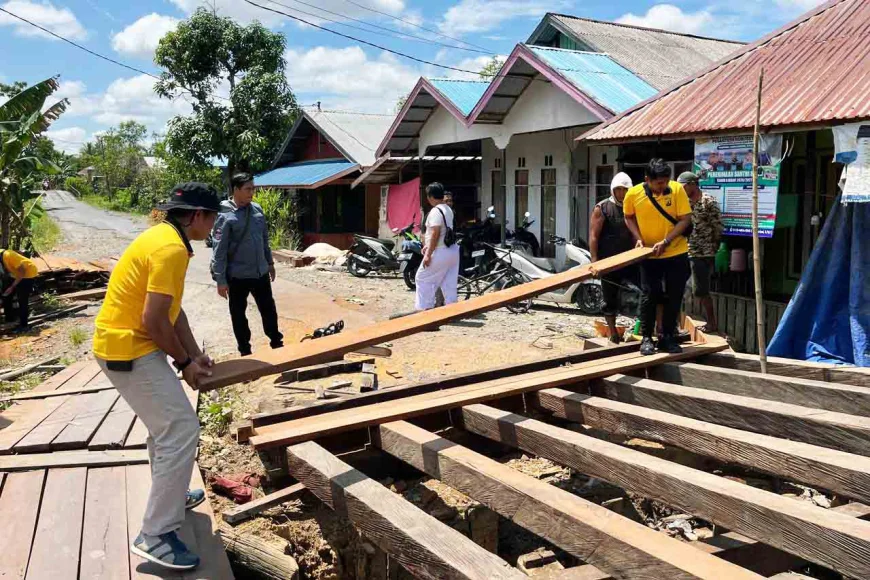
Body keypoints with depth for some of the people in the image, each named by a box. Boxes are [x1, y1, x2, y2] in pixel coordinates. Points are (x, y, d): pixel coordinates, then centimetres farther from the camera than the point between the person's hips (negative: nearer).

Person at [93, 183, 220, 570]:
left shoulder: (164, 238, 13)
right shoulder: (171, 248, -21)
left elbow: (173, 309, 16)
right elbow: (154, 319, -24)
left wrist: (194, 354, 11)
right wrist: (184, 362, -10)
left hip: (123, 344, 11)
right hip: (130, 351, -11)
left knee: (164, 422, 25)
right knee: (181, 432, -10)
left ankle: (169, 497, 42)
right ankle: (155, 535, -5)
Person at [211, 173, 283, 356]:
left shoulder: (257, 210, 2)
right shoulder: (225, 216, -15)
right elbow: (219, 251, -15)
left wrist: (270, 262, 18)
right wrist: (221, 280, -15)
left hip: (261, 273, 5)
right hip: (238, 277, -5)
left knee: (269, 310, 15)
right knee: (239, 315, 9)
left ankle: (277, 344, 30)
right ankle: (245, 351, 23)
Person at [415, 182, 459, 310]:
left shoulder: (435, 211, -17)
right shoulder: (448, 209, 13)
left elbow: (435, 233, -24)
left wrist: (428, 254, -23)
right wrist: (428, 245, 25)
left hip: (440, 252, -9)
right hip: (452, 250, 9)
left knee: (423, 278, 3)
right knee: (449, 282, 12)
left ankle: (425, 308, 5)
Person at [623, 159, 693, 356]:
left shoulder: (677, 189, -13)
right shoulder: (633, 194, -11)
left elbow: (685, 219, -11)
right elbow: (629, 217, 7)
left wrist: (665, 242, -20)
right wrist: (638, 237, -8)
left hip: (676, 253, 1)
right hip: (649, 256, -1)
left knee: (674, 297, 7)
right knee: (648, 296, 1)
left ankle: (668, 337, 20)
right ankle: (646, 338, 12)